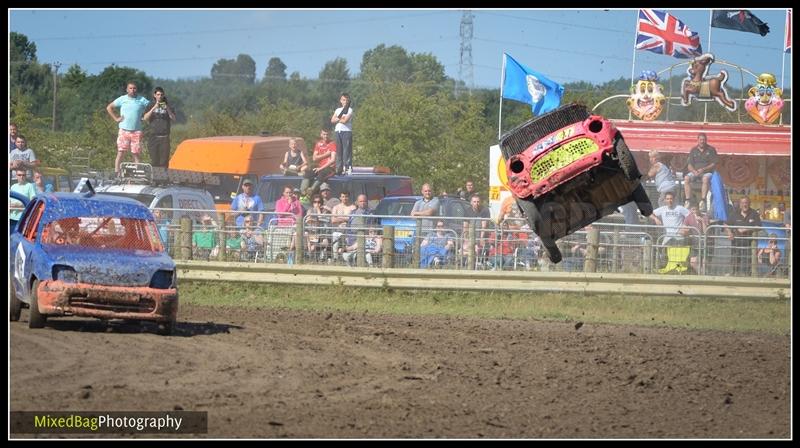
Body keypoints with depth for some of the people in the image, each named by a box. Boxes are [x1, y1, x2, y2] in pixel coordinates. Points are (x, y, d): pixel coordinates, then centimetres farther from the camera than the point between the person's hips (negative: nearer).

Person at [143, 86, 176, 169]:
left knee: (164, 159, -6)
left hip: (164, 136, 0)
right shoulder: (151, 106, 9)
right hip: (154, 136, 0)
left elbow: (173, 119, -1)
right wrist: (154, 108, -16)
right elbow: (146, 118, -5)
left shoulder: (167, 106, 10)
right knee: (154, 160, -3)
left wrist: (167, 108, -15)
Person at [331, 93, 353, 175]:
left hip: (346, 131, -5)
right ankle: (339, 168, 1)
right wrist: (340, 118, -7)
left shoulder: (350, 110, 3)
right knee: (338, 150, 1)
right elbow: (332, 120, 8)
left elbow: (345, 120, -9)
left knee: (347, 150, -11)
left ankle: (348, 167, -14)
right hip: (338, 131, 5)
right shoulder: (338, 110, 19)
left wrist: (337, 119, 5)